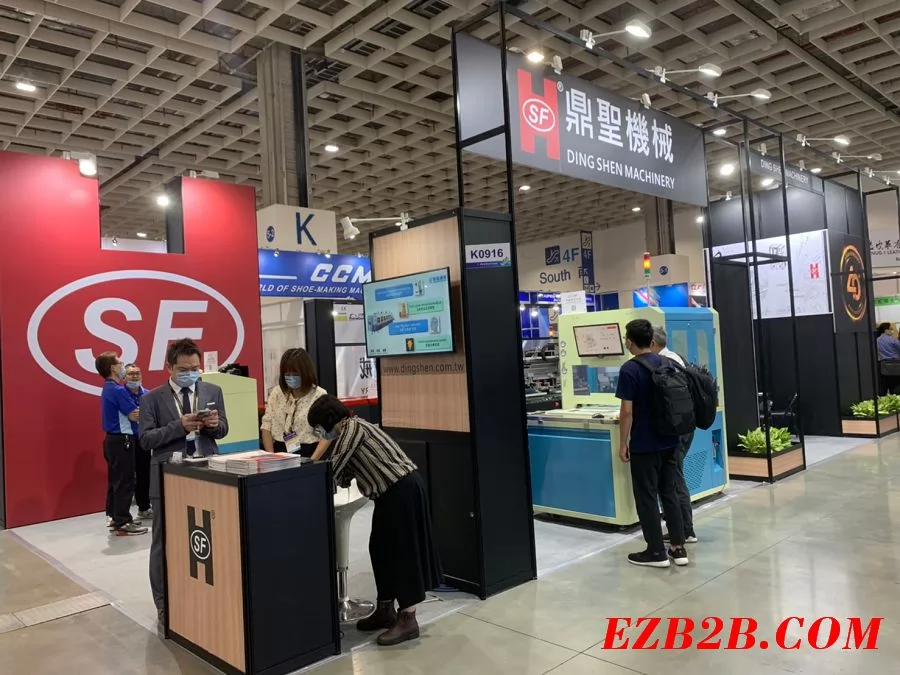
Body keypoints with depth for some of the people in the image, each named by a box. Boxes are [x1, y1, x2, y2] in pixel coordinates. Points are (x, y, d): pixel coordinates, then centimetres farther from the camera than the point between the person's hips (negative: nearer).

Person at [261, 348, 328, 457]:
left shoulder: (319, 396, -3)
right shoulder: (276, 393, 10)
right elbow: (266, 426, 9)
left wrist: (313, 461, -17)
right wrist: (271, 457, -3)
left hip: (307, 453, -3)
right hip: (279, 452, 3)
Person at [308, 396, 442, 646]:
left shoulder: (352, 427, -9)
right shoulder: (345, 435, 19)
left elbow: (334, 469, -12)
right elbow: (343, 478, 14)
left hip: (402, 489, -10)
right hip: (392, 492, 10)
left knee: (402, 549, -5)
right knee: (381, 548, 15)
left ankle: (408, 619, 2)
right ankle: (385, 610, 27)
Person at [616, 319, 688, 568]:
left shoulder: (629, 369, -15)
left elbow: (627, 411, -17)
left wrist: (623, 443, -8)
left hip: (644, 444, -7)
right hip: (669, 440, 7)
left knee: (646, 497, 4)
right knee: (669, 492, 15)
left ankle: (656, 552, 11)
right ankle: (678, 547, 19)